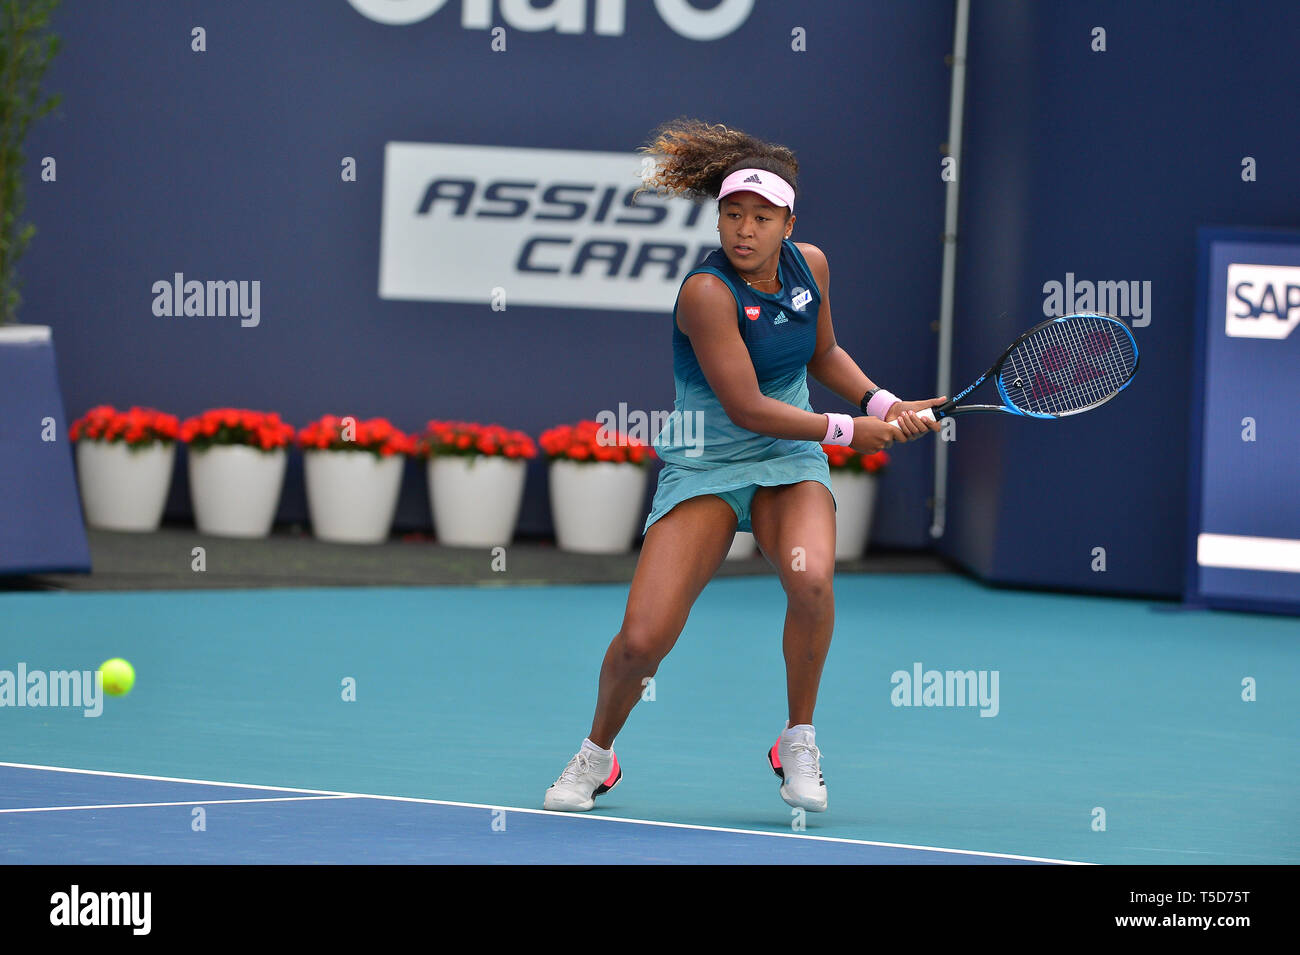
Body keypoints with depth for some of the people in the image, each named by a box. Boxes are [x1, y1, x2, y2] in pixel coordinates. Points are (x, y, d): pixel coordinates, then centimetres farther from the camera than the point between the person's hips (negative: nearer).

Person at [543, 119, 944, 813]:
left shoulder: (810, 265, -1)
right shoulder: (707, 292, -20)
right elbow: (748, 409, -21)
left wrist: (884, 404, 3)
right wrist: (849, 432, -15)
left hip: (790, 464, 4)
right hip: (703, 468, -4)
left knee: (811, 578, -30)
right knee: (642, 638, -14)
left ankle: (798, 742, -7)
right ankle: (596, 755, 18)